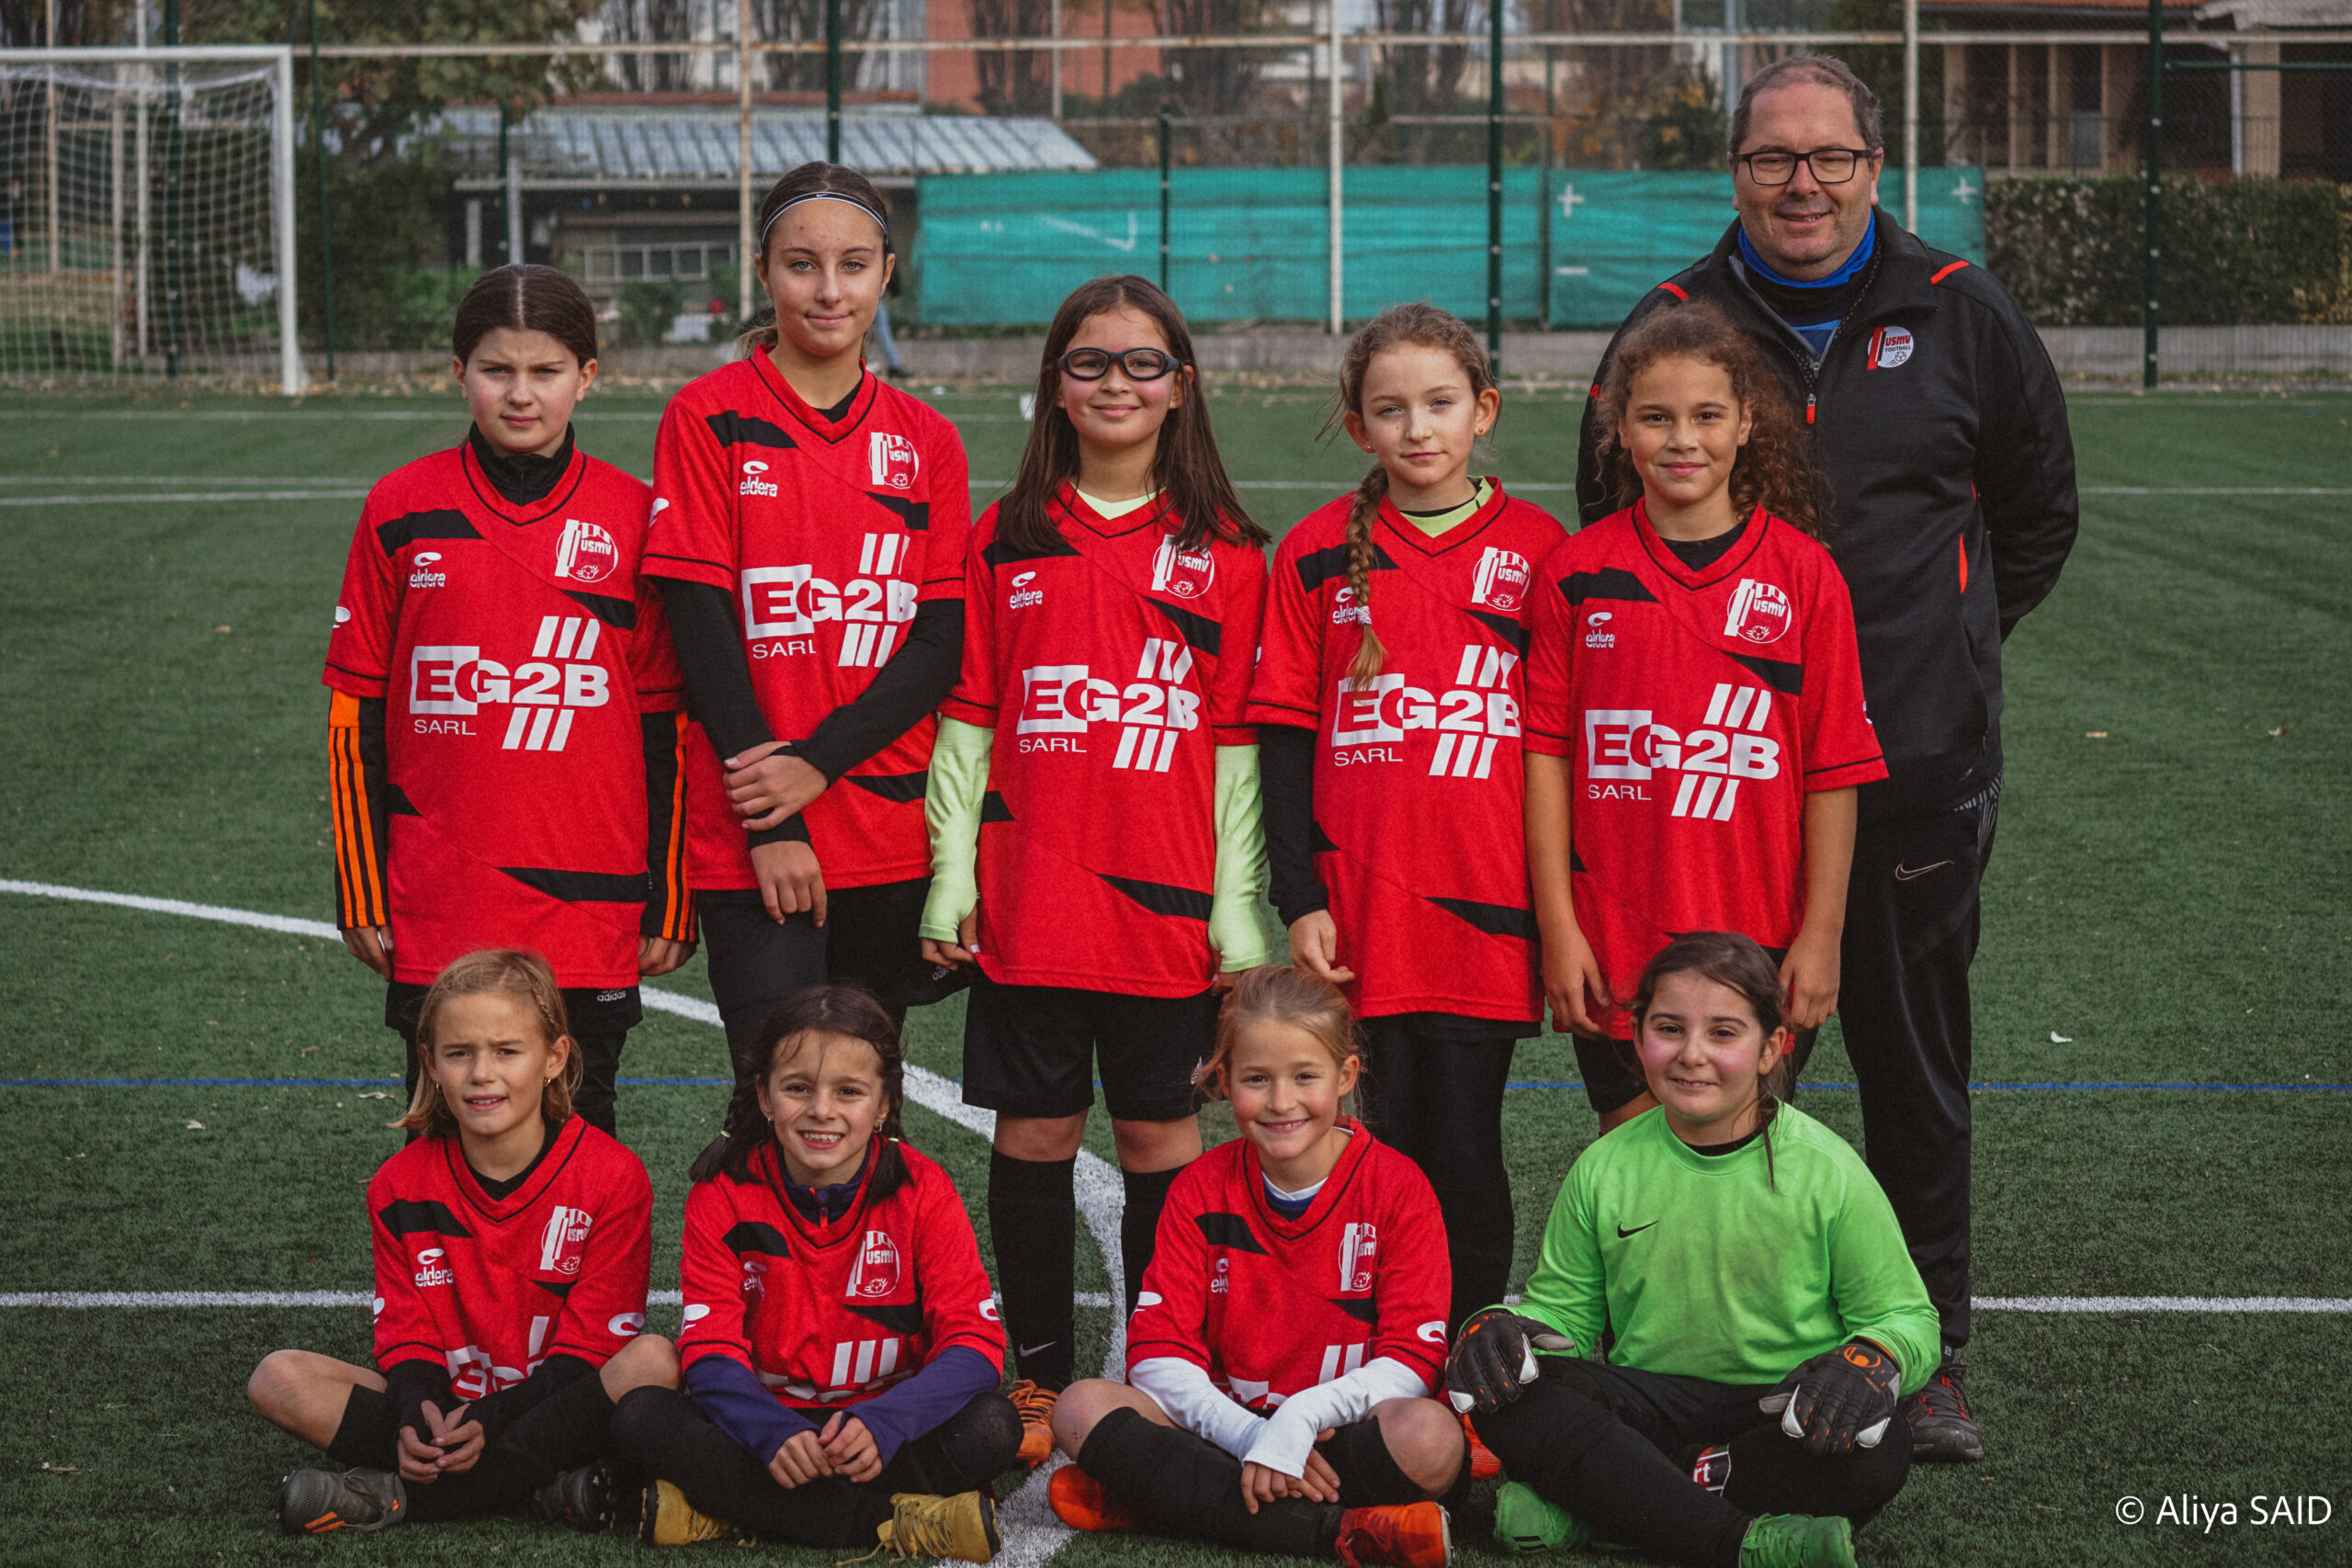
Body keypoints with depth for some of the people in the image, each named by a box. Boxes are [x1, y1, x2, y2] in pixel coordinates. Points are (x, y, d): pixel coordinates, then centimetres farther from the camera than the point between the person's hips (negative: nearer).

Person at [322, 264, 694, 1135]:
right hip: (438, 908, 0)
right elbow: (356, 710, 5)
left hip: (591, 901, 0)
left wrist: (671, 901, 4)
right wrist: (360, 892, 3)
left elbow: (666, 720, 5)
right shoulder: (402, 510, 1)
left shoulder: (633, 519, 1)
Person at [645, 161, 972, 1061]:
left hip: (893, 838, 4)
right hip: (751, 845, -3)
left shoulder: (924, 440, 9)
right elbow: (700, 623, -6)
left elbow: (944, 639, 2)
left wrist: (816, 764, -12)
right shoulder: (711, 418, -1)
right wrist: (770, 824, -12)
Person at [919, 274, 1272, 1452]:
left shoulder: (1223, 554, 4)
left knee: (1160, 1135, 5)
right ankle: (1040, 1378, 17)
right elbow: (967, 719, 7)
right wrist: (952, 871, 0)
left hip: (1165, 902, -1)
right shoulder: (1004, 541, 7)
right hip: (1027, 899, 1)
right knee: (1034, 1135, 6)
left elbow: (1236, 741, 3)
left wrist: (1238, 905, -2)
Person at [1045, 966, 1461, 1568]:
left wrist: (1302, 1417, -26)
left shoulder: (1397, 1186, -3)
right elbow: (1158, 1350, -3)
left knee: (1430, 1438, -36)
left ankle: (1160, 1500, -27)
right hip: (1227, 1425, 3)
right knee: (1083, 1407, -22)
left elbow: (1414, 1359, -10)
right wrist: (1247, 1435, -21)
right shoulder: (1201, 1189, 4)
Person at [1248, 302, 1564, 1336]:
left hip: (1486, 911, 0)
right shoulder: (1317, 554, 4)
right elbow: (1283, 736, 4)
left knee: (1464, 1151, 3)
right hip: (1356, 918, 1)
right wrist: (1298, 899, -3)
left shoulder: (1538, 550, 3)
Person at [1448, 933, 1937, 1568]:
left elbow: (1905, 1318, 1)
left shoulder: (1828, 1173, -3)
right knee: (1512, 1401, -26)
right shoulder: (1604, 1170, 3)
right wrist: (1507, 1329, -10)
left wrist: (1871, 1360, -23)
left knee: (1875, 1453, -35)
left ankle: (1586, 1507, -28)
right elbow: (1564, 1307, 13)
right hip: (1650, 1406, 2)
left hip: (1783, 1413, -2)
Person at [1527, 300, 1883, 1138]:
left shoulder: (1803, 574, -2)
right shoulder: (1577, 573, 0)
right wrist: (1557, 925, -3)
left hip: (1760, 943, 0)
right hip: (1614, 944, 1)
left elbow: (1833, 771, -1)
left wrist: (1821, 934, -4)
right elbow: (1547, 752, 1)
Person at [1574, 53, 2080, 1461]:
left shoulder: (1960, 314, 2)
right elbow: (1609, 529, 15)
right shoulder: (1675, 325, 3)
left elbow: (2038, 510, 15)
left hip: (1919, 764, 0)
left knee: (1917, 1067, 8)